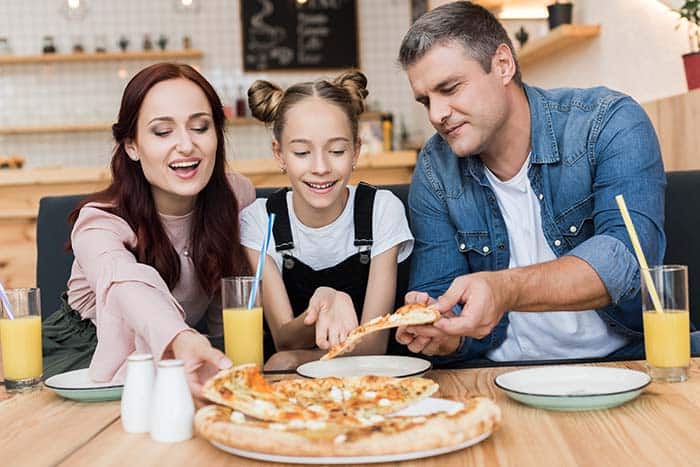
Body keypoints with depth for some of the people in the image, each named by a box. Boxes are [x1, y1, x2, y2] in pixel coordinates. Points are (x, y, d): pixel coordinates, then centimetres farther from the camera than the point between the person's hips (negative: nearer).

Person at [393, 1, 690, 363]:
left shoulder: (610, 124, -9)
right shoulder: (434, 172, 1)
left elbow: (630, 255, -22)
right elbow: (436, 291, 0)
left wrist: (506, 289, -36)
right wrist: (447, 337, -24)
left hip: (627, 358, -1)